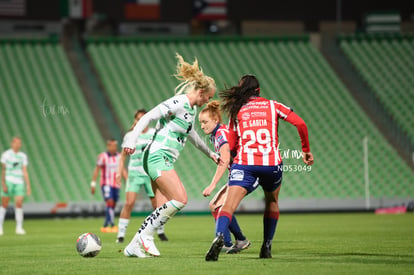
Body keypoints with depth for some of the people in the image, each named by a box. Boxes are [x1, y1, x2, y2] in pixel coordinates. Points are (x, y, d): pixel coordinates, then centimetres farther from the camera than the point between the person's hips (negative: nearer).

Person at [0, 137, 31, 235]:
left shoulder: (22, 156, 11)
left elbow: (25, 172, 11)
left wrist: (28, 186, 5)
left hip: (19, 183, 3)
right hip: (8, 181, -3)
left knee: (19, 204, -8)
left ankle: (19, 227, -3)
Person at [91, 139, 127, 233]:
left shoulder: (119, 156, 9)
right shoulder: (103, 156, -6)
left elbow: (123, 170, 14)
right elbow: (96, 170, -3)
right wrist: (93, 184, -5)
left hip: (116, 185, 5)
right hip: (106, 184, -5)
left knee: (113, 206, 6)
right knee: (110, 202, -18)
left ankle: (105, 226, 16)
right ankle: (112, 225, -21)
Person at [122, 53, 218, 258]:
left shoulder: (191, 109, 17)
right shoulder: (178, 103, -12)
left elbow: (190, 134, 36)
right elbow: (148, 117, -17)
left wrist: (209, 153, 48)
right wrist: (131, 140, -27)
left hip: (163, 161, 10)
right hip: (158, 157, -10)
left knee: (165, 208, 2)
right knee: (180, 199, -19)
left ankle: (134, 246, 3)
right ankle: (146, 235, -10)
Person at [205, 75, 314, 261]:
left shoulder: (236, 111, 14)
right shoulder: (272, 106, 13)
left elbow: (231, 144, 14)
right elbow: (300, 123, 3)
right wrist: (306, 150, 14)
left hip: (244, 164, -1)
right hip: (272, 163, 1)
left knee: (229, 205, -11)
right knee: (272, 202, 26)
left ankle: (219, 237, -39)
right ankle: (266, 247, 24)